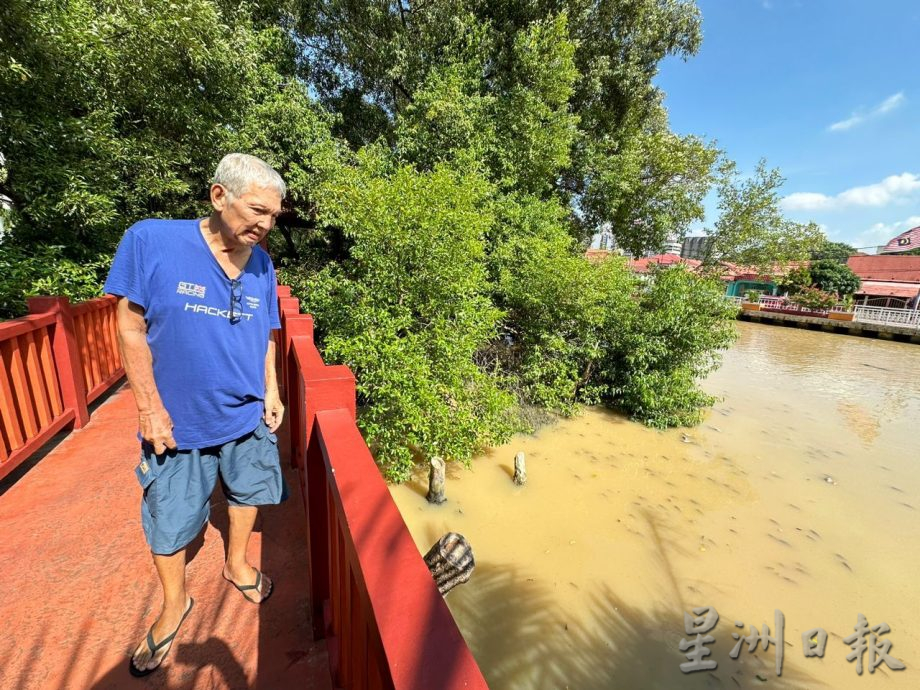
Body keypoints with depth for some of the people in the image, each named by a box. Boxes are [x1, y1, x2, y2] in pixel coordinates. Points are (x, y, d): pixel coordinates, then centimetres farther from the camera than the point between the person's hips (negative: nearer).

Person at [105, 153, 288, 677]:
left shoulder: (262, 263, -3)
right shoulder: (151, 241, -15)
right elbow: (131, 328, -11)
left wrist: (271, 392, 1)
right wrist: (150, 407, -11)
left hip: (250, 416, 3)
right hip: (178, 420, -3)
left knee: (248, 493, 21)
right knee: (168, 522, 15)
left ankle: (237, 564, 51)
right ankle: (175, 605, 44)